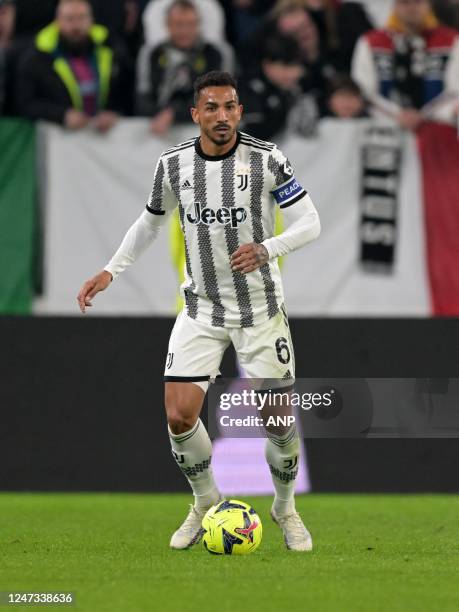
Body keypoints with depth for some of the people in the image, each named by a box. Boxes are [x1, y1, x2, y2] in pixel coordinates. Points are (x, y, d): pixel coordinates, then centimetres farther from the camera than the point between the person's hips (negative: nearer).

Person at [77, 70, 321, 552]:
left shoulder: (266, 159, -12)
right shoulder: (173, 164, -3)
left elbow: (310, 222, -9)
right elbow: (150, 222, 15)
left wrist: (267, 249, -27)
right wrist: (111, 271, 8)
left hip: (260, 308, -2)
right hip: (201, 308, 2)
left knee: (280, 419, -1)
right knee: (179, 416, -8)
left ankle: (285, 508, 26)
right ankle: (206, 502, 19)